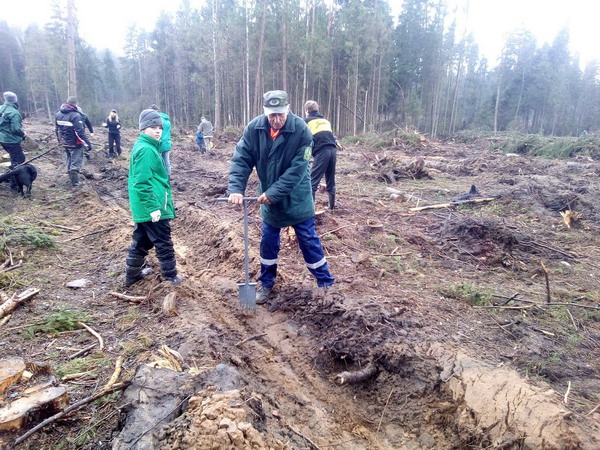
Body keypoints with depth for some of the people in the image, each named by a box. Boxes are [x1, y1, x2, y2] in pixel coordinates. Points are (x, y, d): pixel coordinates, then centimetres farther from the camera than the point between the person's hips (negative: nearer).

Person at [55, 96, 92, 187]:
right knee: (76, 162, 1)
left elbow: (57, 129, 16)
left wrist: (60, 140, 29)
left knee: (69, 159, 24)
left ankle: (71, 177, 35)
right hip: (75, 144, -8)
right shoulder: (75, 115, -22)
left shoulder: (58, 114, 5)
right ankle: (75, 182, -1)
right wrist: (88, 144, -21)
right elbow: (80, 132, -25)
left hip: (65, 143, 8)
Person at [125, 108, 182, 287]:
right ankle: (171, 276, 16)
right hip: (152, 208, -10)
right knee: (164, 243, 3)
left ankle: (132, 274, 32)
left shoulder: (142, 146, 14)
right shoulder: (146, 150, -18)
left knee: (141, 241, 20)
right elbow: (142, 183, -23)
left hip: (142, 208, 10)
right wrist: (153, 207, -23)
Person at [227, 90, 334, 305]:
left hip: (296, 198, -3)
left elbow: (297, 170, -24)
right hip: (268, 198, 3)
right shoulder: (254, 128, -12)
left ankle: (325, 283, 22)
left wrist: (273, 193, -28)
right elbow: (241, 159, -12)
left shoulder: (301, 130, -22)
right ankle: (266, 283, 31)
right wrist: (236, 189, -26)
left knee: (308, 240, 6)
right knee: (268, 242, 13)